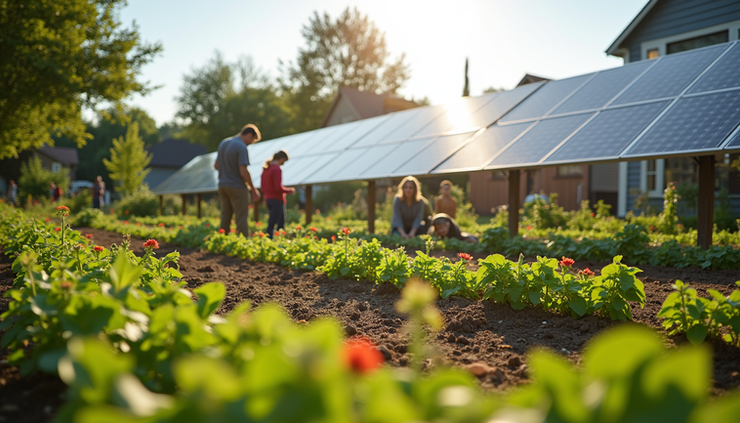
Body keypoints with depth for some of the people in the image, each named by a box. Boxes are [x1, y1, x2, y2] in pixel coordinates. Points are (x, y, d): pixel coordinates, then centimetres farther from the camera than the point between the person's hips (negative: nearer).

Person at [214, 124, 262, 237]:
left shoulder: (223, 143, 9)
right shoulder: (242, 147, -17)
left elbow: (216, 166, 16)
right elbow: (243, 172, -21)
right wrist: (254, 190, -12)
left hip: (222, 185, 8)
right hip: (237, 187, -7)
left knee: (225, 218, 13)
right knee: (241, 218, -3)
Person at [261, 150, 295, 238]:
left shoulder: (266, 168, 10)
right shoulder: (277, 169, -17)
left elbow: (263, 185, 17)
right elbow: (278, 188, -21)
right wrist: (290, 190, -6)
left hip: (268, 200, 9)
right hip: (277, 200, -9)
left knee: (281, 224, 16)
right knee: (271, 225, -7)